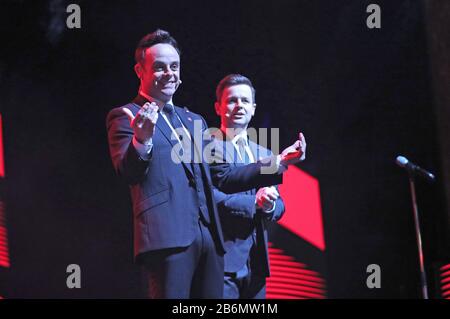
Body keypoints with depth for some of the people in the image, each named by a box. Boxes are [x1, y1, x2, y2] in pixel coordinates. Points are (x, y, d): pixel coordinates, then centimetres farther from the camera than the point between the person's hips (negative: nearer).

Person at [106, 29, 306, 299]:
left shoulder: (195, 122, 24)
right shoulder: (125, 117, 4)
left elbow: (223, 176, 22)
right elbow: (129, 173, -11)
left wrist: (278, 163, 14)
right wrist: (142, 139, -33)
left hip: (210, 238, 7)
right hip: (166, 236, -6)